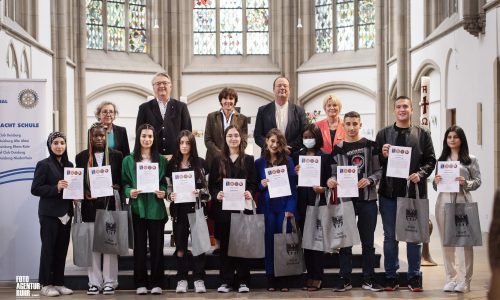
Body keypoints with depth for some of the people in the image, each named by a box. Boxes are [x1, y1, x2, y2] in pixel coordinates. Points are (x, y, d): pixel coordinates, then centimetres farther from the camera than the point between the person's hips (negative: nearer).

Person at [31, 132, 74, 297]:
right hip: (50, 214, -6)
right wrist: (56, 188, -20)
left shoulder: (69, 164, 11)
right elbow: (35, 189, -11)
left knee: (62, 249, 8)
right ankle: (45, 284, 7)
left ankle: (58, 282, 16)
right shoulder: (44, 164, -6)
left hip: (66, 213, 6)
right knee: (48, 248, -2)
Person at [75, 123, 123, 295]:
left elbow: (122, 180, 7)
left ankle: (109, 282, 8)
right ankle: (94, 282, 11)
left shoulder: (116, 155, 5)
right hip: (90, 206, 1)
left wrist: (115, 188, -13)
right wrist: (84, 193, -10)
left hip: (110, 205, -1)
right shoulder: (82, 157, 8)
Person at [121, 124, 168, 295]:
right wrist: (129, 191, -15)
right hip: (137, 207, -1)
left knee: (157, 245, 2)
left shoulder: (161, 160, 9)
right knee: (139, 245, 3)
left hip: (156, 207, 1)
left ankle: (157, 283, 11)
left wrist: (163, 192, -11)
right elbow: (124, 183, 5)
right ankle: (140, 283, 11)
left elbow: (165, 182, 9)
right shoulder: (129, 160, 6)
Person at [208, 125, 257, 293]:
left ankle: (243, 281, 8)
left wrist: (250, 193, -18)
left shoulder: (248, 160, 9)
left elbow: (253, 183, 3)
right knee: (225, 243, 4)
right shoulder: (218, 161, 10)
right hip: (222, 207, 1)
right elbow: (211, 185, 5)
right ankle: (226, 281, 10)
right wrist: (216, 194, -15)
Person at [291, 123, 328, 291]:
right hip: (302, 203, 3)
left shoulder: (324, 157, 1)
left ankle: (317, 278, 5)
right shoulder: (297, 156, 9)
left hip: (318, 202, -3)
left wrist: (323, 189, -16)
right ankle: (310, 275, 14)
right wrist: (294, 173, -10)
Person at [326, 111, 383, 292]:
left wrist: (370, 180, -16)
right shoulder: (338, 149, 5)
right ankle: (345, 279, 12)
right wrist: (331, 181, -18)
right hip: (346, 199, 0)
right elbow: (334, 174, 4)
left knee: (368, 241, 6)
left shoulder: (371, 146, 4)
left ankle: (368, 279, 15)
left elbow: (379, 170, 3)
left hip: (368, 199, 0)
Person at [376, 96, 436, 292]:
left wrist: (420, 174, -13)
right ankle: (391, 276, 15)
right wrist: (383, 156, -14)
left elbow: (431, 160, 3)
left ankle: (414, 276, 16)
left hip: (414, 191, 0)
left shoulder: (422, 134, 7)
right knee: (390, 236, 7)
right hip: (389, 192, 0)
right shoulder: (383, 134, 7)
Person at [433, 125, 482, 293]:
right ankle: (450, 279, 13)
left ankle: (464, 280, 1)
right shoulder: (441, 160, 13)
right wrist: (436, 182, -5)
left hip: (463, 202, -3)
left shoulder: (470, 160, 4)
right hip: (444, 202, 3)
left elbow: (478, 181, 2)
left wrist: (465, 183, -15)